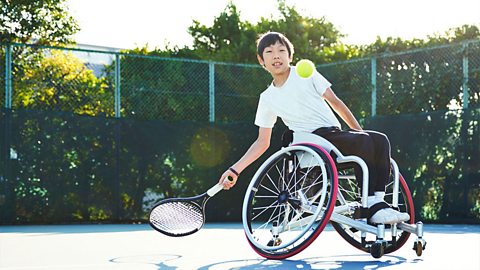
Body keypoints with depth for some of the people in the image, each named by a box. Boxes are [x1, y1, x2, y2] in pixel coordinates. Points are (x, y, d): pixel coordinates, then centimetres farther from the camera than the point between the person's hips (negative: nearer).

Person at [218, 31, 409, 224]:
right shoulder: (267, 98, 8)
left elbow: (335, 102, 10)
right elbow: (262, 142, 11)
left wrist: (359, 131, 3)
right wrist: (235, 169, 3)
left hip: (336, 133, 3)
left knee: (380, 140, -22)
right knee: (364, 141, -30)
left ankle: (378, 200, -24)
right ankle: (371, 205, -30)